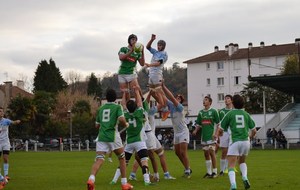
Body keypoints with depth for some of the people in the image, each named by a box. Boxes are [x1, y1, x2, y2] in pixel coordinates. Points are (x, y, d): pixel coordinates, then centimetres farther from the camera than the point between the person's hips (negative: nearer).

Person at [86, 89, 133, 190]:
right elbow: (121, 120, -15)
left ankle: (91, 179, -33)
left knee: (99, 160, -7)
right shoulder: (117, 107, 2)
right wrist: (125, 124, 6)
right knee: (122, 158, 16)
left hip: (101, 136, 3)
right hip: (113, 136, -3)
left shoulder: (101, 108, 15)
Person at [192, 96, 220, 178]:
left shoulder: (213, 111, -3)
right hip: (204, 136, 6)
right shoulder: (201, 112, 12)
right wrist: (195, 130, 0)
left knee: (212, 153, -10)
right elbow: (198, 124, 17)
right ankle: (208, 172, 16)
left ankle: (214, 172, -3)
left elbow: (218, 123, -2)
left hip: (211, 135, -6)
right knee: (206, 154, 8)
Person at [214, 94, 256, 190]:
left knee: (231, 166, -5)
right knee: (242, 161, 26)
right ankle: (245, 178, 2)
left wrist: (216, 135, 17)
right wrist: (250, 137, 33)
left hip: (234, 141, -3)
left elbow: (220, 128, 1)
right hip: (245, 141, 3)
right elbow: (254, 130, 15)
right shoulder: (246, 114, 10)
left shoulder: (230, 114, 2)